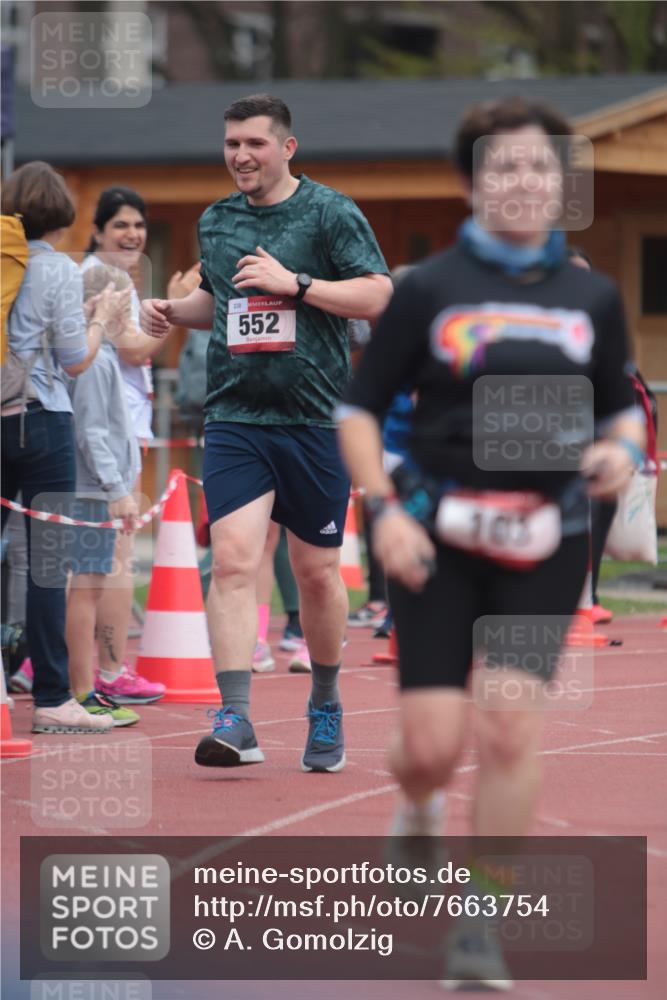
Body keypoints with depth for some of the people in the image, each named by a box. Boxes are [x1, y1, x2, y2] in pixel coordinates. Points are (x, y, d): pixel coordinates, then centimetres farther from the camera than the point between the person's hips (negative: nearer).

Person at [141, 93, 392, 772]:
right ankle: (236, 722, -20)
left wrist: (294, 282, -18)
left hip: (313, 419, -3)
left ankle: (325, 706, 30)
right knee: (232, 561, -14)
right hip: (234, 419, 3)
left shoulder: (329, 212, -3)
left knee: (317, 573, 8)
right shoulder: (215, 221, 12)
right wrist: (173, 311, 9)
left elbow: (376, 295, -10)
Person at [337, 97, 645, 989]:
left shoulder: (593, 297, 7)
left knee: (511, 727, -12)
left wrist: (622, 449, -5)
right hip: (439, 539, -1)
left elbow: (621, 406, 18)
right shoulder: (428, 290, -1)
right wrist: (384, 510, -10)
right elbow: (360, 409, 3)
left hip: (545, 545, 2)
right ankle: (419, 811, 32)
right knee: (433, 742, -6)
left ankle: (480, 925, 1)